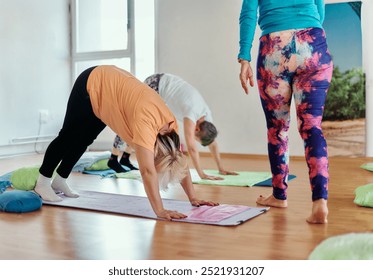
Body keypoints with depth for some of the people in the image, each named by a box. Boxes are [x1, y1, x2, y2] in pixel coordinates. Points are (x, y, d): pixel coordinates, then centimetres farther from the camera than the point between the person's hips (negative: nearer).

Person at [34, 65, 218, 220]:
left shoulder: (171, 124, -20)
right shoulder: (146, 123, -41)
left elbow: (181, 161, -12)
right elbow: (147, 171, -44)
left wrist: (193, 198, -13)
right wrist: (159, 210, -44)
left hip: (113, 83, 6)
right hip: (92, 85, -6)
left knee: (84, 140, 17)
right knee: (68, 137, 6)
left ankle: (60, 181, 34)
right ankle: (43, 182, 25)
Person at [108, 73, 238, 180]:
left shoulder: (207, 114, -12)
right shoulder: (192, 113, -35)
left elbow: (213, 142, -4)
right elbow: (191, 147, -39)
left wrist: (221, 169, -5)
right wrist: (202, 174, -40)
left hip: (164, 86, 7)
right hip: (154, 84, -7)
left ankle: (125, 158, 24)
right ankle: (113, 159, 12)